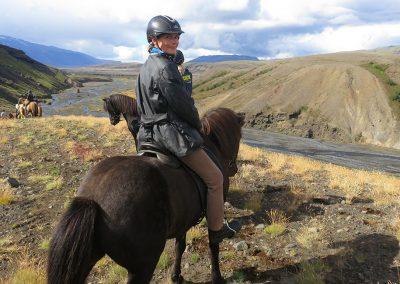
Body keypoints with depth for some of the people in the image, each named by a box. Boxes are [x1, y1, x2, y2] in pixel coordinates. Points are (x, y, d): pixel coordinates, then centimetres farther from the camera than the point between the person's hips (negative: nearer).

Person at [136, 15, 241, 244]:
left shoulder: (146, 67, 12)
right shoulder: (165, 67, -19)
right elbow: (183, 105, -18)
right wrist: (198, 127, 2)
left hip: (150, 133, 10)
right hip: (172, 132, -10)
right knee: (215, 178, 3)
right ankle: (217, 230, 15)